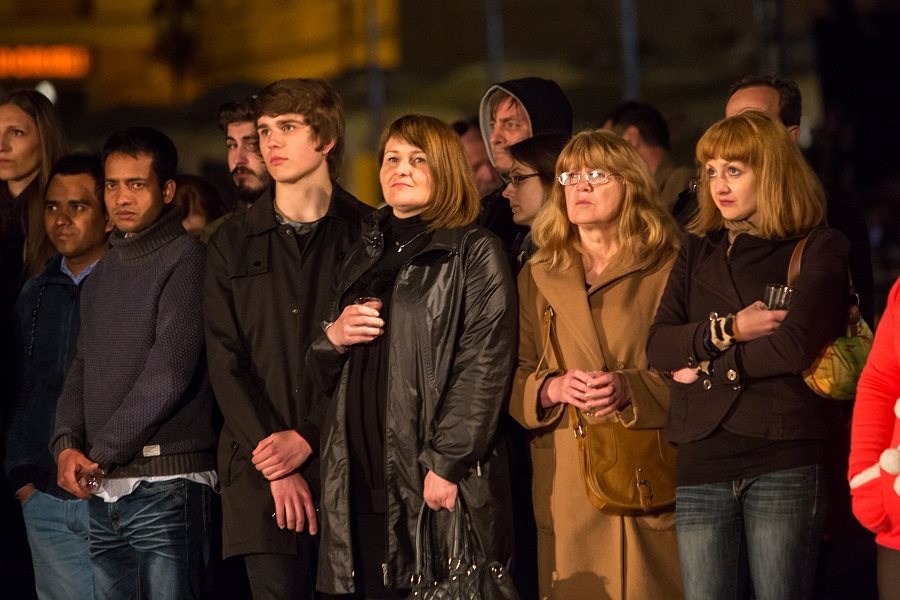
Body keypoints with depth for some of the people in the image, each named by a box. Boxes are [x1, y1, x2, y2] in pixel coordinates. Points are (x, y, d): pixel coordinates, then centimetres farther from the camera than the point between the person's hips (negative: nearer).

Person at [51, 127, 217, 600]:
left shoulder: (185, 258, -7)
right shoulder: (103, 271, 18)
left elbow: (169, 374, -14)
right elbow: (82, 369, 16)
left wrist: (101, 454, -10)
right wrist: (66, 445, -3)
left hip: (165, 485, -7)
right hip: (103, 491, 7)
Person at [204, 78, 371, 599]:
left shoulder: (367, 235, 5)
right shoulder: (234, 243, 12)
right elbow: (226, 363, 5)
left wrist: (306, 438, -10)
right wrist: (275, 467, -7)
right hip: (262, 476, 1)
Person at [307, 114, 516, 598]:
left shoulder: (476, 254, 2)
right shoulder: (362, 259, 21)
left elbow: (482, 370, -8)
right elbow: (322, 377, 25)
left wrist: (445, 466, -17)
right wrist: (332, 339, 2)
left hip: (440, 487, -5)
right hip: (362, 482, 5)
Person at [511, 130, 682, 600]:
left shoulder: (666, 271, 4)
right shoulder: (537, 277, 14)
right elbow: (511, 377, 10)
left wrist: (629, 388, -18)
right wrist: (553, 388, -11)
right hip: (565, 484, 2)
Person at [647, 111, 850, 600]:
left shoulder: (819, 248, 3)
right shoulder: (697, 251, 18)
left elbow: (797, 345, -12)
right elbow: (657, 347, 7)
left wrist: (710, 365, -4)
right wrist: (728, 330, -8)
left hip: (784, 462, -4)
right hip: (702, 461, 4)